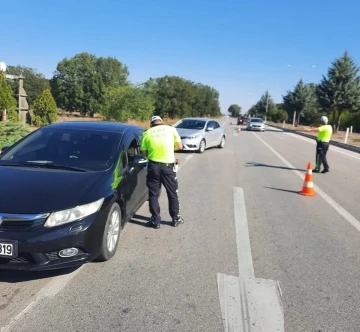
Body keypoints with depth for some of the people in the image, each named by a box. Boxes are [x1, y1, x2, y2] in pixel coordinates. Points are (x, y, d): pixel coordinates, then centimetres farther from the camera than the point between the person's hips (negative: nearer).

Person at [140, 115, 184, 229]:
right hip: (168, 166, 0)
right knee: (172, 193, 14)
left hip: (153, 165, 0)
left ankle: (156, 221, 15)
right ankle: (176, 218, 24)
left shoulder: (147, 133, 3)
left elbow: (144, 153, 5)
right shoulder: (171, 129, 3)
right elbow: (179, 146, 6)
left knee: (153, 194, 11)